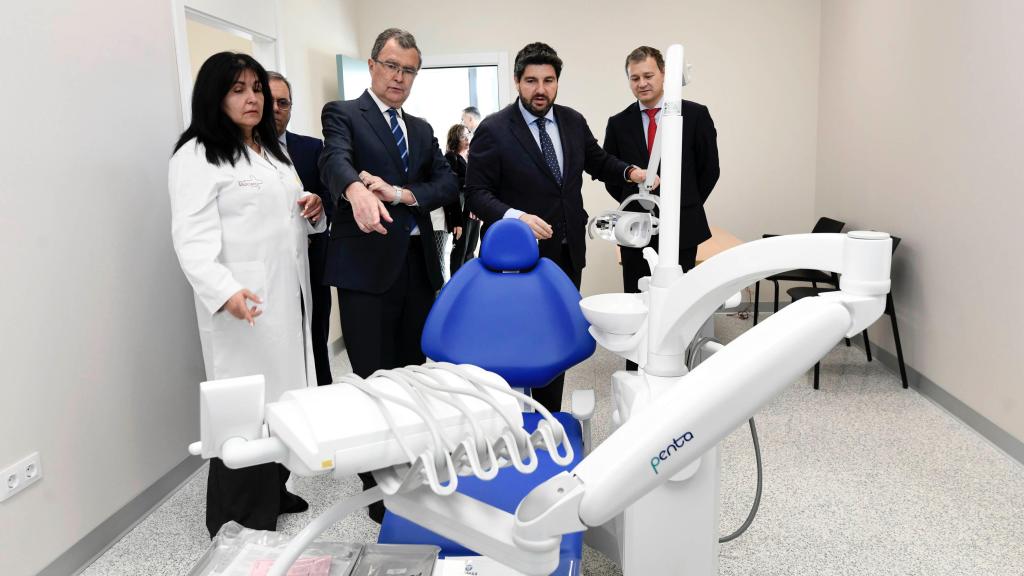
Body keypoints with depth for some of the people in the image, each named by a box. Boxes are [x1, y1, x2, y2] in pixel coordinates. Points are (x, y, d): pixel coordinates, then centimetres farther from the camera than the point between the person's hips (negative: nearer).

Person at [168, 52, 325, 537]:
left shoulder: (272, 150, 20)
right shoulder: (197, 156, -7)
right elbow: (193, 236, -18)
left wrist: (314, 210, 7)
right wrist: (224, 291, -34)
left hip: (289, 298, 8)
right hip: (243, 306, -7)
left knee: (282, 397, 10)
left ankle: (275, 494, 26)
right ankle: (241, 526, 9)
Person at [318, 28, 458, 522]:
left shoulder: (422, 129, 18)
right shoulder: (343, 115, 0)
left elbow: (448, 185, 6)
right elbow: (334, 161, -22)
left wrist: (401, 193, -13)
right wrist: (356, 189, -45)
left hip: (419, 266, 6)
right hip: (367, 267, -6)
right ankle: (378, 490, 12)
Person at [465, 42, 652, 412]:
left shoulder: (574, 122, 6)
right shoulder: (493, 129, -10)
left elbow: (596, 160, 22)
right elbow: (476, 192, -12)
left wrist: (629, 172, 3)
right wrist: (515, 217, -29)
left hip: (567, 253, 5)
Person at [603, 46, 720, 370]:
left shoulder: (694, 115, -2)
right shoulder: (619, 124, 3)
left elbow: (709, 168, 4)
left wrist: (685, 206, 5)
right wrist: (635, 206, 6)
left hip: (681, 228, -1)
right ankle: (636, 374, 17)